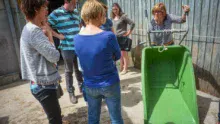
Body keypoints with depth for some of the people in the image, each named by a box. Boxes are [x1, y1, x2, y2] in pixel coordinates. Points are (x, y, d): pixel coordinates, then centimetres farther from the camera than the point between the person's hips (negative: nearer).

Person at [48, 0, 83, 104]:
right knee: (69, 71, 8)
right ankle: (71, 92, 22)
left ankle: (81, 86, 36)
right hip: (67, 48, -5)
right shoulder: (56, 13, -9)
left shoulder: (76, 12, 9)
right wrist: (58, 35, -13)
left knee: (79, 69, 18)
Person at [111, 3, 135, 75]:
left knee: (124, 53, -2)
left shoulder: (123, 16, -10)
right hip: (116, 37, 7)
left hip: (122, 37, -7)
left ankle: (125, 69, 7)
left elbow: (132, 24, -13)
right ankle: (121, 67, 26)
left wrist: (129, 32, -11)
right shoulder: (113, 18, 10)